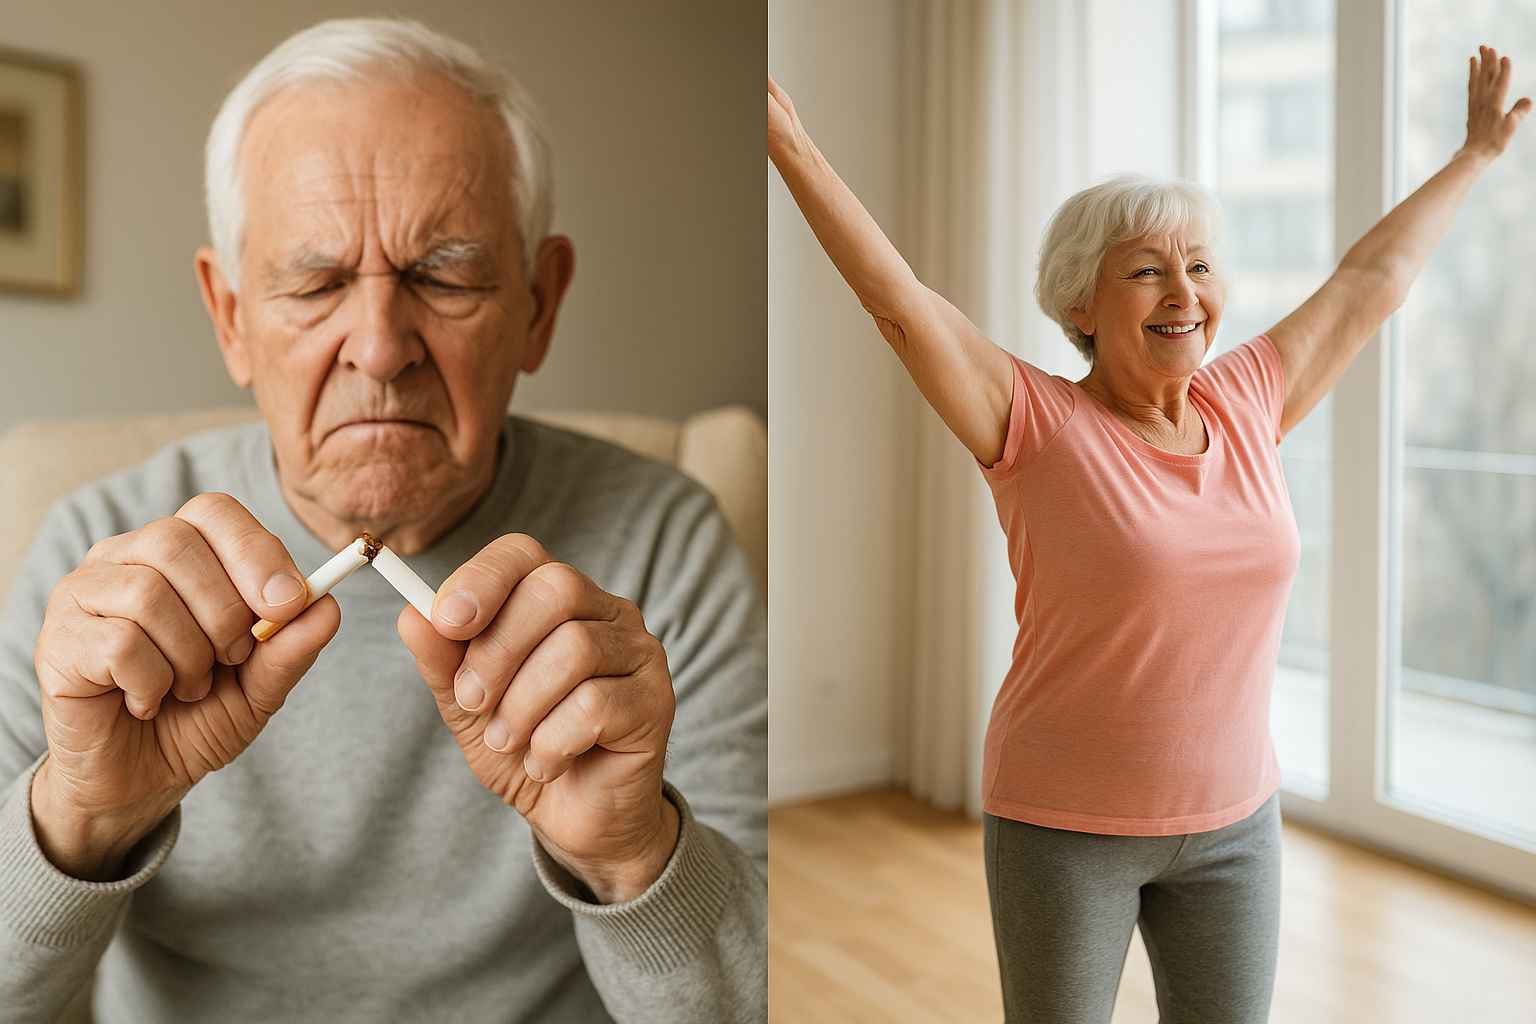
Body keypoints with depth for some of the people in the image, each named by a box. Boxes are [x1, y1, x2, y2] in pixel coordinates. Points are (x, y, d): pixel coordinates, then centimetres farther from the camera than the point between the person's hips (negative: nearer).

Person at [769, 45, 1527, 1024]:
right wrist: (794, 149, -27)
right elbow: (900, 300, -22)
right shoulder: (1041, 427, -14)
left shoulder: (1246, 406, 0)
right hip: (1063, 825, -4)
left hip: (1235, 821, 5)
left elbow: (1373, 278, 12)